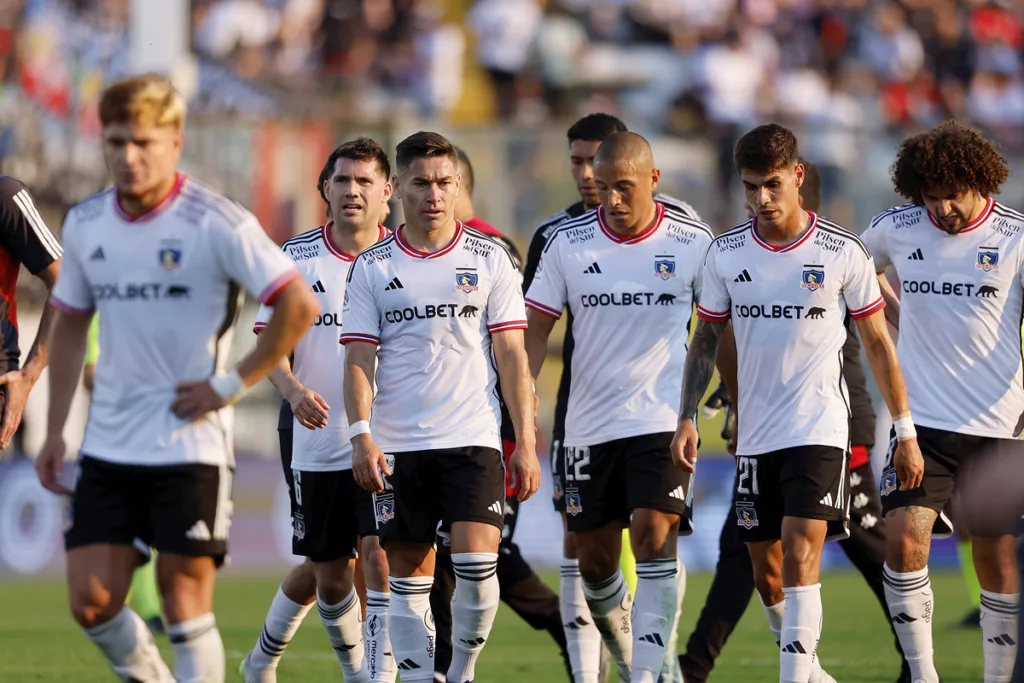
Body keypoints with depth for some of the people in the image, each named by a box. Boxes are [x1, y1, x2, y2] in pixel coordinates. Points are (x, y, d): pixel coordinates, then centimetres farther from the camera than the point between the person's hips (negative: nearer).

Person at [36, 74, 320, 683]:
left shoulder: (217, 223, -11)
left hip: (192, 448, -5)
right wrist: (56, 430, 14)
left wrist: (231, 385, -13)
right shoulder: (85, 225, 6)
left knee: (186, 604, -4)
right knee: (91, 602, 0)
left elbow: (300, 306, -13)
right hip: (108, 446, 5)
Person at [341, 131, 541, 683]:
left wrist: (525, 441, -1)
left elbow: (511, 356, 5)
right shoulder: (372, 268, 6)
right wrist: (361, 435, -10)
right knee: (408, 575, 2)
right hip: (397, 446, 1)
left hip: (473, 439, -1)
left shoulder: (489, 260, 5)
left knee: (476, 558, -16)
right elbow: (359, 358, 4)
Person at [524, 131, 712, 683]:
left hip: (663, 422, -3)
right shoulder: (566, 245, 0)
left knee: (654, 536, -18)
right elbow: (536, 331, 4)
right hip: (589, 425, 3)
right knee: (594, 558, 8)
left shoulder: (693, 243, -2)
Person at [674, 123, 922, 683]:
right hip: (754, 437, 4)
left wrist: (905, 432, 2)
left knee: (800, 558, -18)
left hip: (819, 431, -4)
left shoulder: (843, 253, -6)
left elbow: (878, 344, 1)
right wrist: (687, 417, 1)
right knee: (765, 570, 9)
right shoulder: (726, 253, 2)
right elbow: (706, 340, 11)